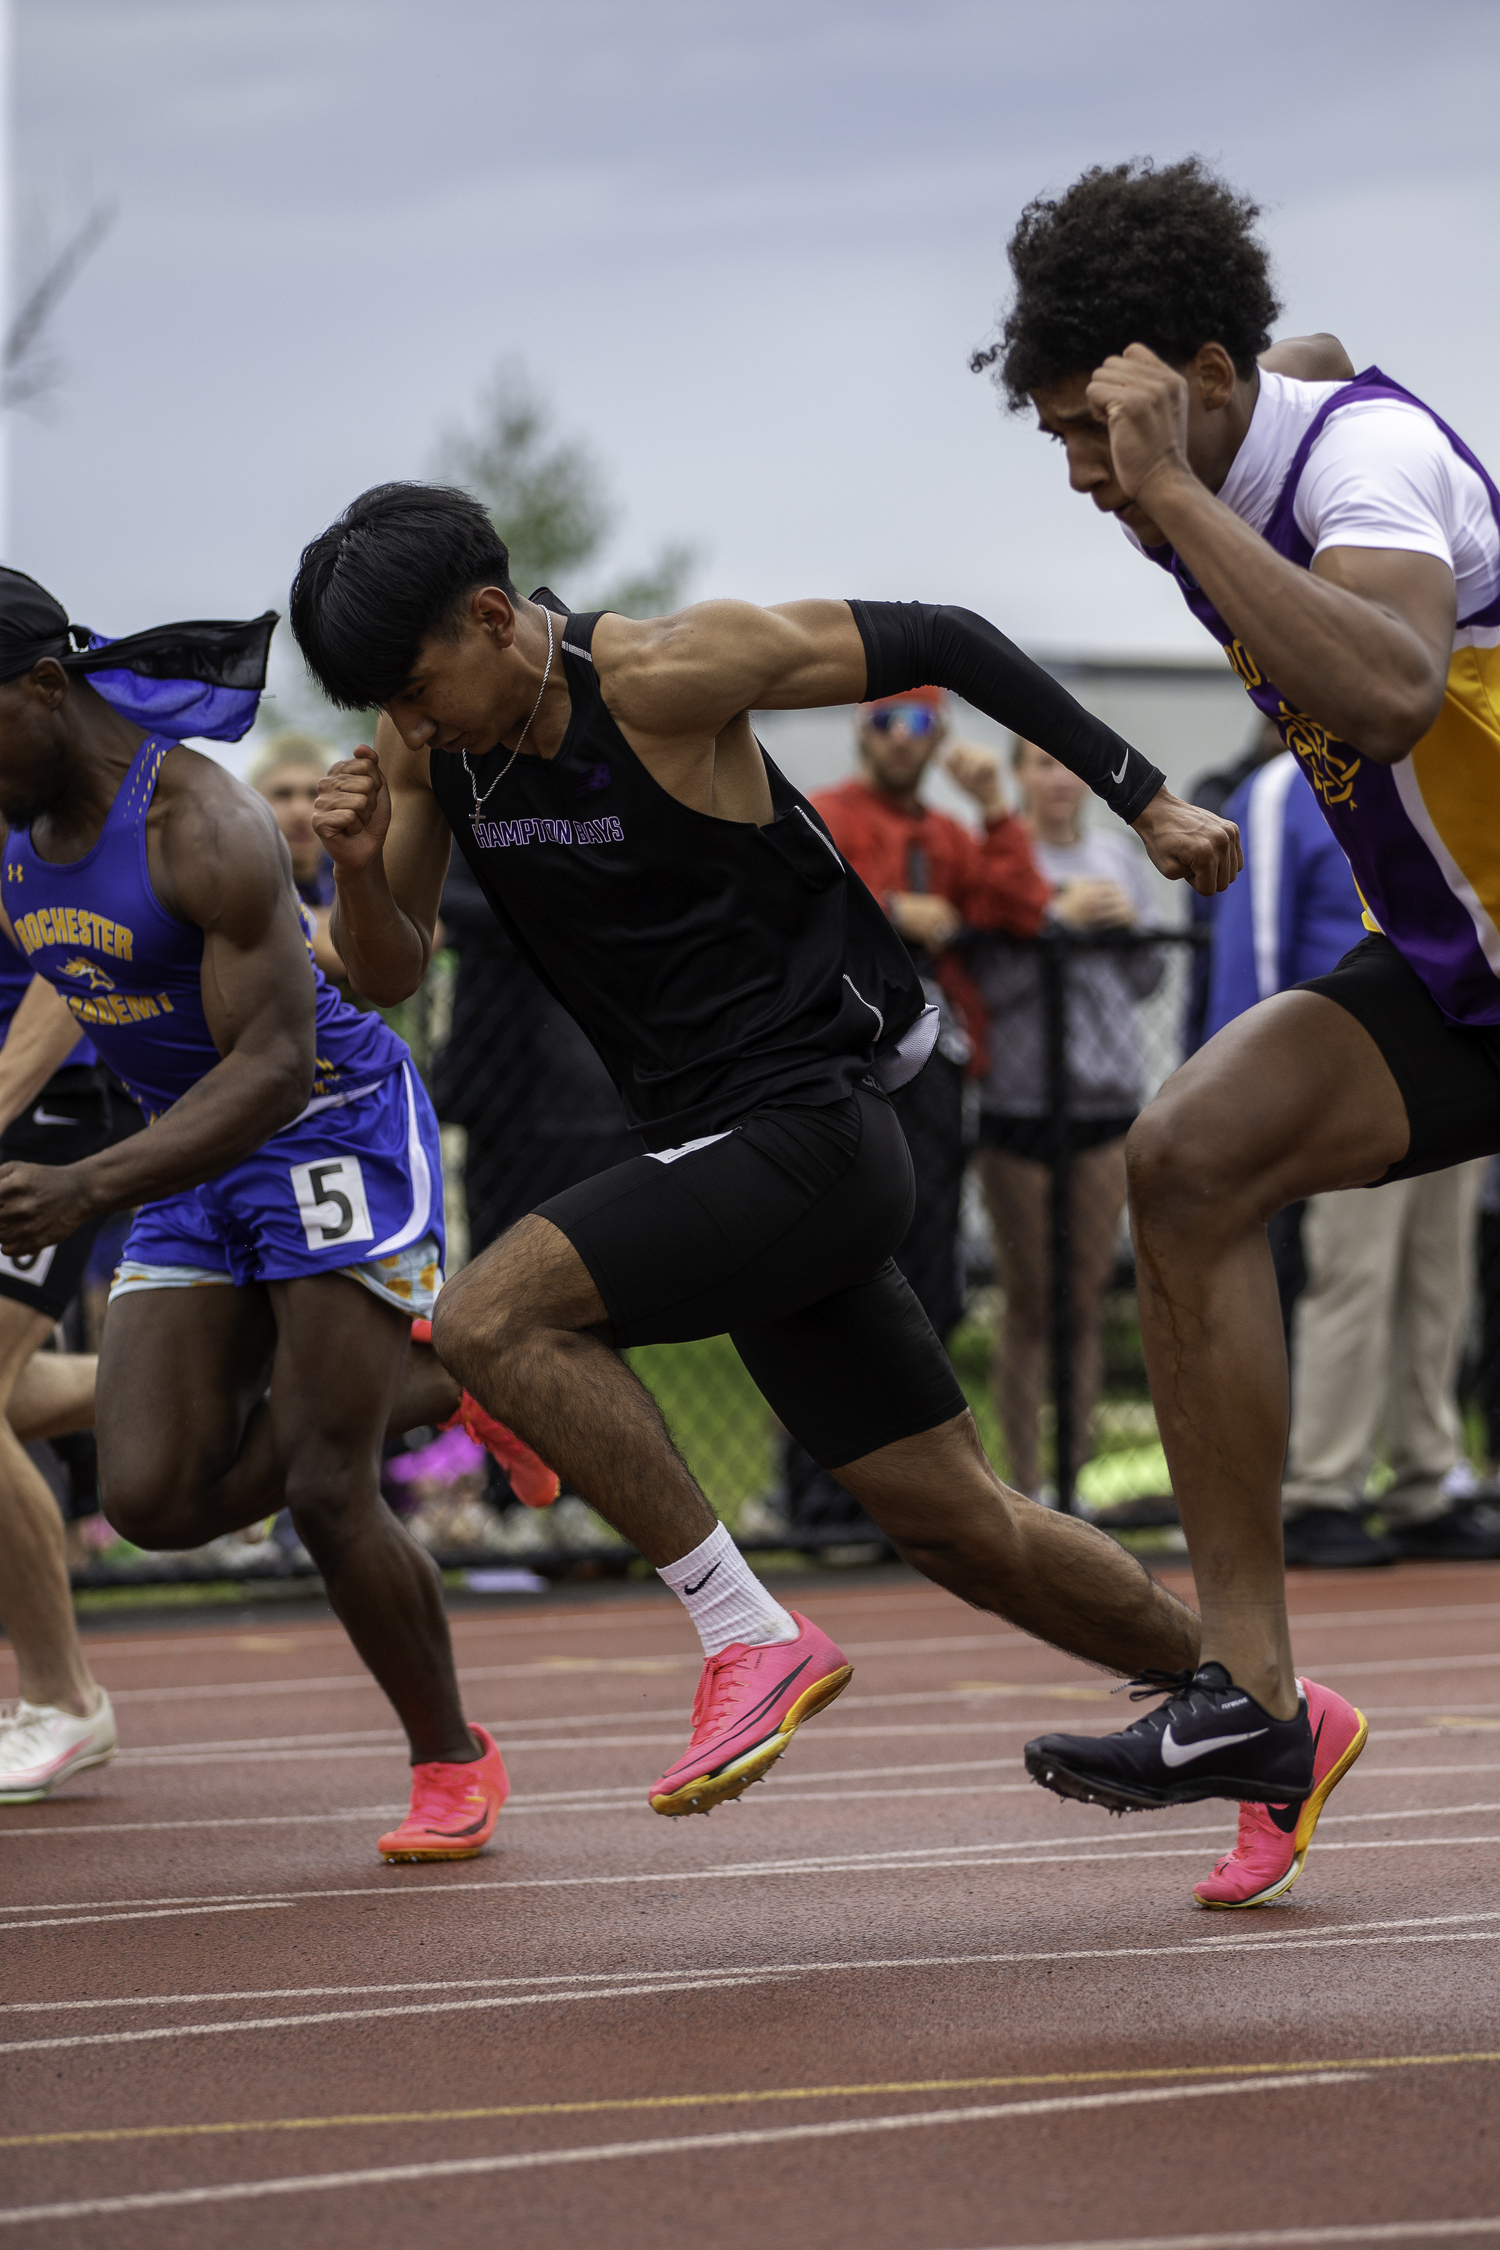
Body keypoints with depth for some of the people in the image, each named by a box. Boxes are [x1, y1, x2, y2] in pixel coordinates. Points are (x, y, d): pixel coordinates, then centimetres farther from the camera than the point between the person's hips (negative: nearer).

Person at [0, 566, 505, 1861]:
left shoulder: (204, 826, -25)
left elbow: (278, 1067, -30)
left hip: (338, 1128, -7)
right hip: (197, 1166, 7)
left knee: (325, 1493, -12)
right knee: (156, 1503, -7)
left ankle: (453, 1763, 11)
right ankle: (422, 1385, 17)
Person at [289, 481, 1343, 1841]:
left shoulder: (661, 679, -18)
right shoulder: (427, 737, 2)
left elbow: (938, 644, -10)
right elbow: (388, 976, 10)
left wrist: (1145, 801, -6)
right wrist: (357, 867, -13)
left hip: (811, 1140, -8)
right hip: (723, 1164, 8)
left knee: (492, 1319, -24)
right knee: (962, 1530, 13)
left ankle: (752, 1638, -15)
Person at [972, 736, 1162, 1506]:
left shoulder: (1117, 857, 11)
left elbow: (1144, 982, 14)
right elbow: (987, 981, -13)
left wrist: (1129, 925, -4)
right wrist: (1058, 920, -18)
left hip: (1108, 1095, 4)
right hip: (1020, 1094, -4)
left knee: (1088, 1300, 4)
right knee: (1030, 1305, -1)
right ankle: (1025, 1482, 5)